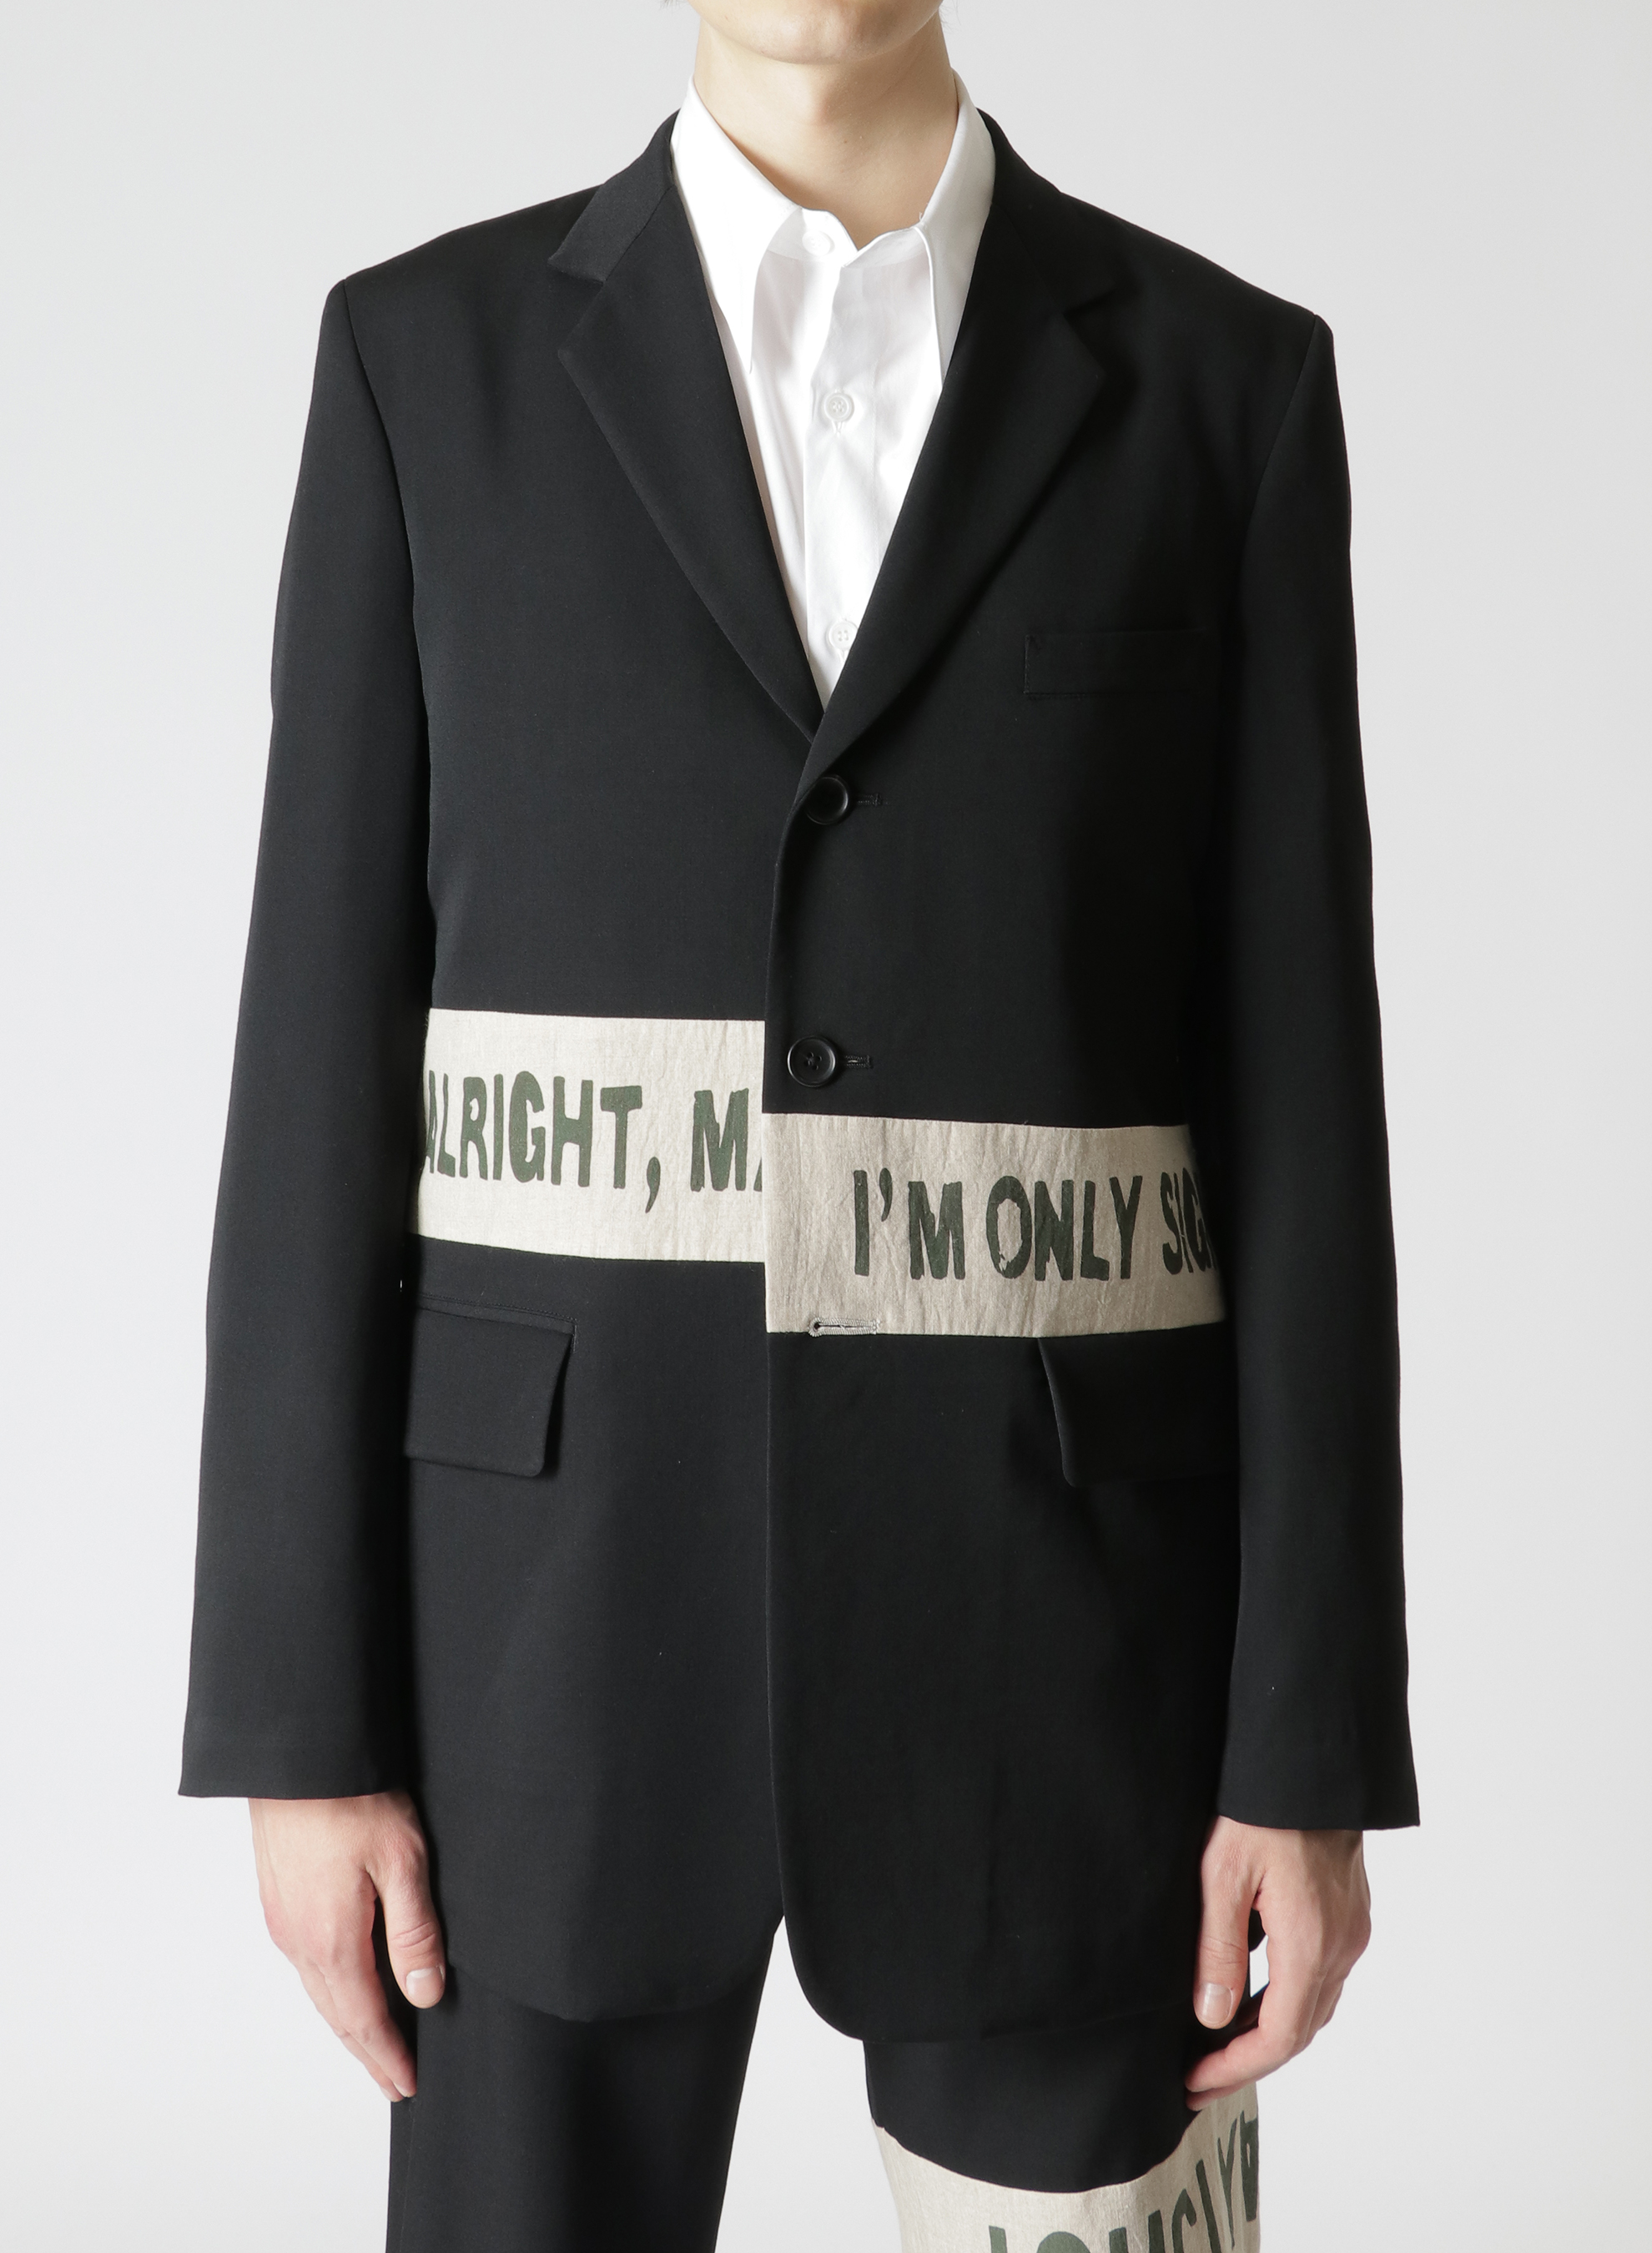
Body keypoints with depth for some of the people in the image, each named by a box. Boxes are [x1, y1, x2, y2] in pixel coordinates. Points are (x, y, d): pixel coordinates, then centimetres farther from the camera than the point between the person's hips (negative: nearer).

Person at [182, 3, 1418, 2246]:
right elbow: (329, 1053, 1)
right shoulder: (433, 358, 3)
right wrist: (303, 1713, -3)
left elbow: (1291, 1084, 0)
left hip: (1045, 1588, 1)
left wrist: (1311, 1745, -3)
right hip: (569, 1578, 0)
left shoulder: (1221, 382, 4)